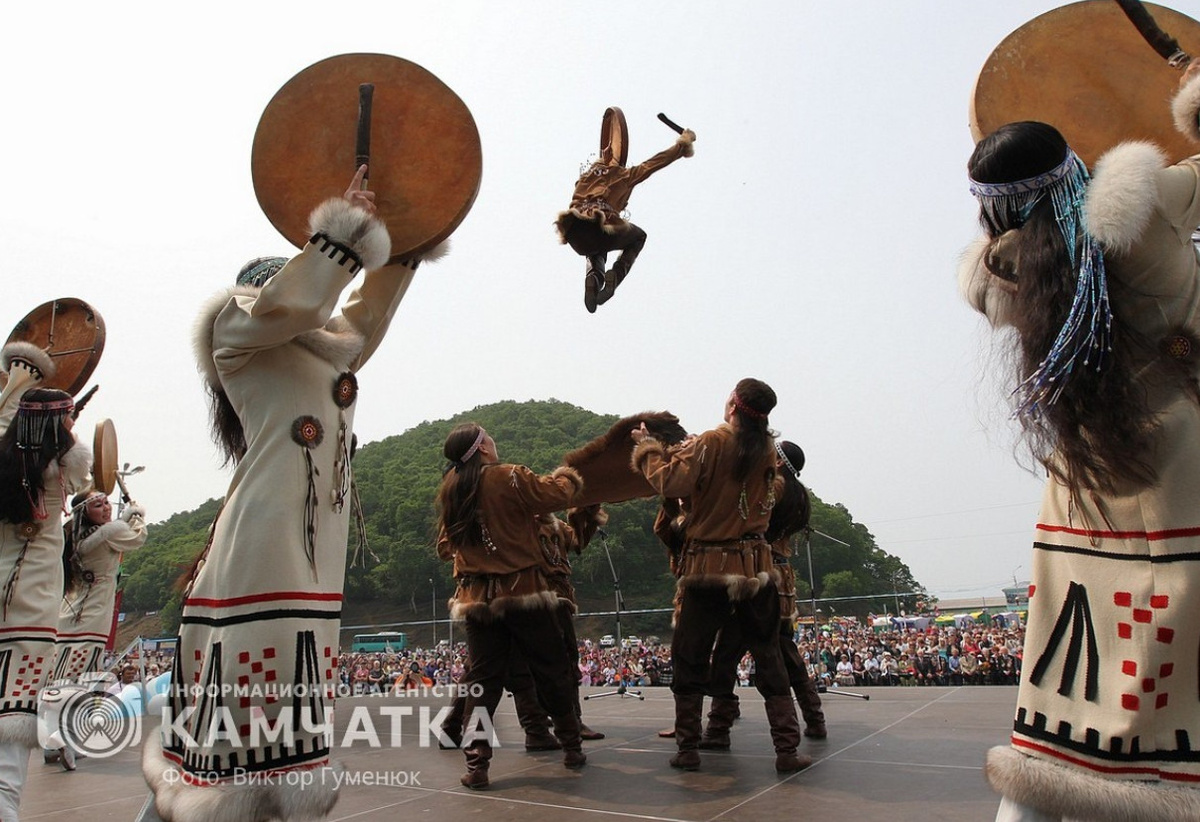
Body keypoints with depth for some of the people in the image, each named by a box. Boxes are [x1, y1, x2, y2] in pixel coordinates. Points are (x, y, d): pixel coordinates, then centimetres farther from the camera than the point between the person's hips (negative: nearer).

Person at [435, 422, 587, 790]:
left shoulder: (450, 489, 4)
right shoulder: (509, 477, -13)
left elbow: (446, 545, 14)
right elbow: (557, 496, -7)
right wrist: (567, 475, 13)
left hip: (478, 598, 4)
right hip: (524, 592, -4)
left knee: (482, 681, 9)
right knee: (552, 673, 11)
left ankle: (476, 764, 5)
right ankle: (572, 749, 23)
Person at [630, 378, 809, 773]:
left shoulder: (711, 443, -13)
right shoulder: (768, 450, 4)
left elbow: (669, 484, -19)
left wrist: (647, 447, -2)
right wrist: (686, 451, 18)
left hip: (708, 566, -4)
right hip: (755, 566, 4)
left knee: (689, 661, 9)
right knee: (769, 659, 12)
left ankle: (688, 748, 13)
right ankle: (787, 749, 10)